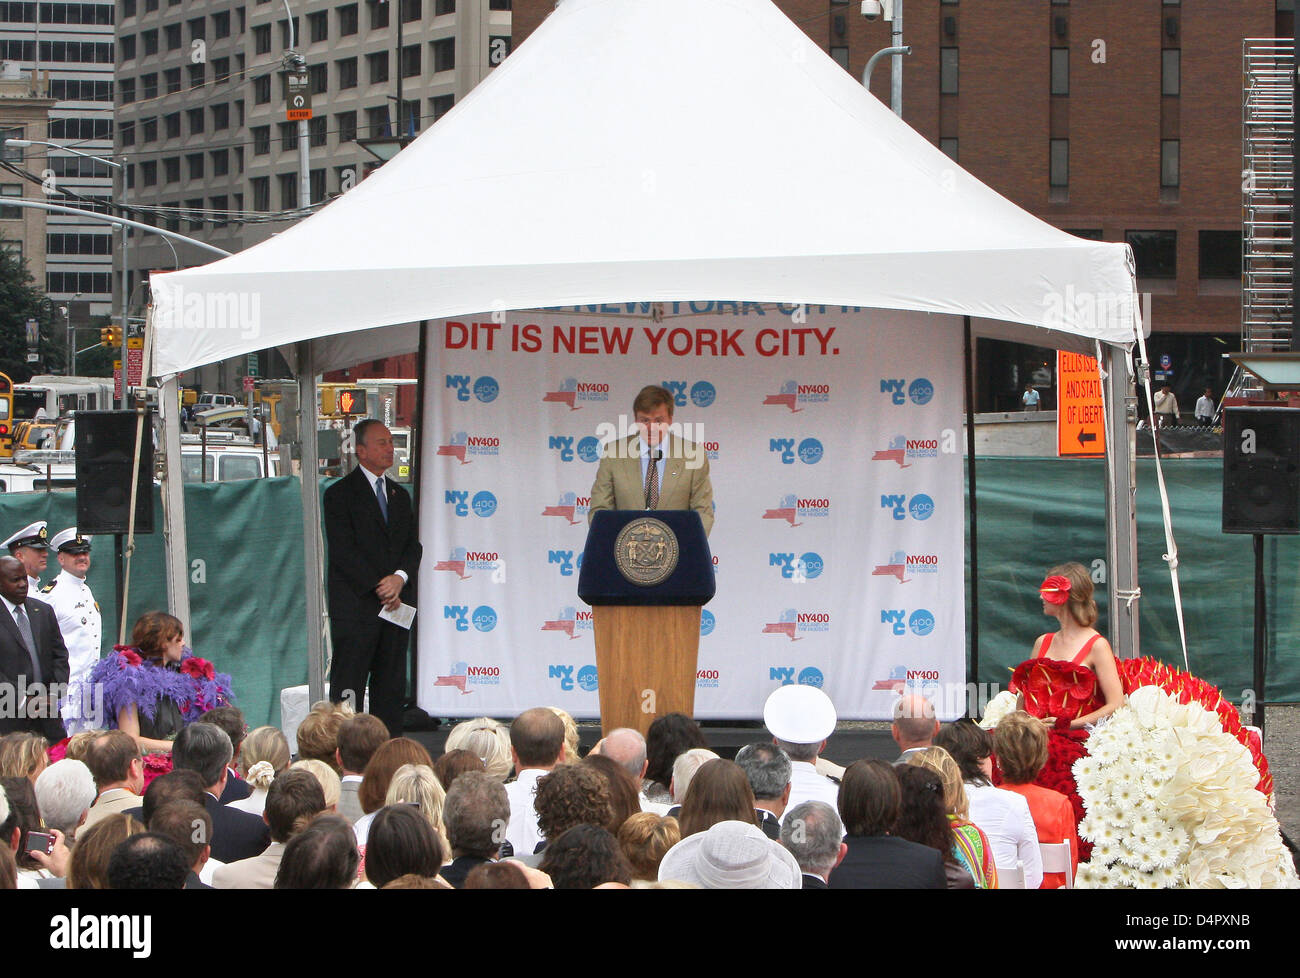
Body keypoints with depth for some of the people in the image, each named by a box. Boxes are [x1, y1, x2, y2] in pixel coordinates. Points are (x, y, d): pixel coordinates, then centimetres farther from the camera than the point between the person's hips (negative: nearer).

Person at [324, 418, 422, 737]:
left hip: (395, 602, 6)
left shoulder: (399, 495, 18)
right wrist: (379, 587, -14)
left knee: (392, 686, 7)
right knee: (348, 687, -6)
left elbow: (412, 545, 12)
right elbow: (343, 551, -10)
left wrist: (400, 578, -8)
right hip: (356, 605, -6)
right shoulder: (340, 493, -2)